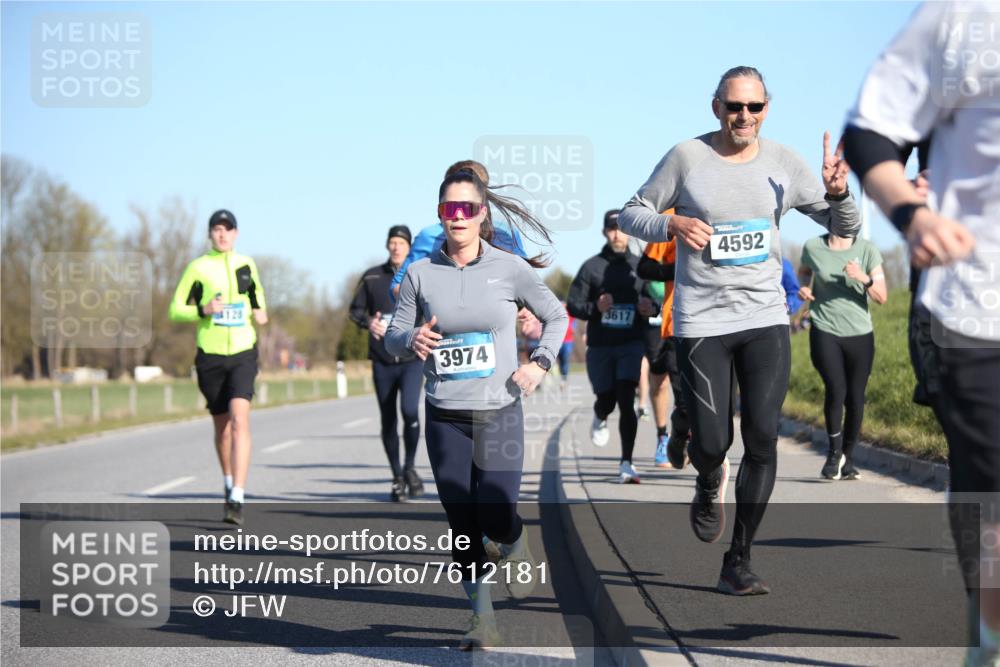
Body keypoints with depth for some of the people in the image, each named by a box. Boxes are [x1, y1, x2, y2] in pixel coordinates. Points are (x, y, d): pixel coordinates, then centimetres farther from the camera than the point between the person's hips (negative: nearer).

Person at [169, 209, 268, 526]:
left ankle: (237, 501, -24)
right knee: (222, 427, 11)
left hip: (243, 354, 0)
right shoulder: (198, 268, -1)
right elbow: (175, 310, -1)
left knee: (240, 420, -18)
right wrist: (203, 310, -19)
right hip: (210, 357, 0)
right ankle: (229, 485, 37)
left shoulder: (246, 263, 8)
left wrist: (260, 311, 7)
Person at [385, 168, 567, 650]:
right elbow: (392, 336, 6)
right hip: (445, 419, 1)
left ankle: (517, 546, 26)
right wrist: (411, 339, -16)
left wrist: (540, 362, -3)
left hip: (500, 413, -1)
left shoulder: (510, 269, -3)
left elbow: (556, 316, 11)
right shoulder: (421, 274, 0)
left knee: (496, 518, -11)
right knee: (462, 524, 2)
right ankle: (482, 618, 17)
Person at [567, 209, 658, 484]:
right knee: (606, 400, 9)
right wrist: (595, 307, -20)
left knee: (626, 402, -12)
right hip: (599, 345, 0)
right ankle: (600, 419, 48)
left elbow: (655, 297, 15)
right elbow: (573, 304, 0)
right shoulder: (591, 267, 1)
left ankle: (626, 463, -10)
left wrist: (652, 307, -9)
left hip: (632, 344, 0)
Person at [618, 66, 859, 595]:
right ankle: (710, 484, 36)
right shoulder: (687, 157, -3)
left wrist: (838, 193, -14)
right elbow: (631, 214, 4)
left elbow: (845, 228, 8)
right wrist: (671, 224, -17)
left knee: (762, 438, -7)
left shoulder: (782, 163, 4)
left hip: (766, 318, 2)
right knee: (712, 442, -4)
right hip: (701, 322, -2)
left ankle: (738, 561, 3)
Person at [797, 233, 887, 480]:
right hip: (824, 332, -1)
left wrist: (865, 279, -21)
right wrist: (804, 286, 1)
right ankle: (834, 450, 2)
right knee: (836, 389, -19)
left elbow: (882, 297, -3)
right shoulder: (813, 247, -1)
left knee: (855, 399, 2)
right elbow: (804, 271, 23)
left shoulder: (867, 250, -2)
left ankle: (848, 459, 22)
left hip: (860, 334, 1)